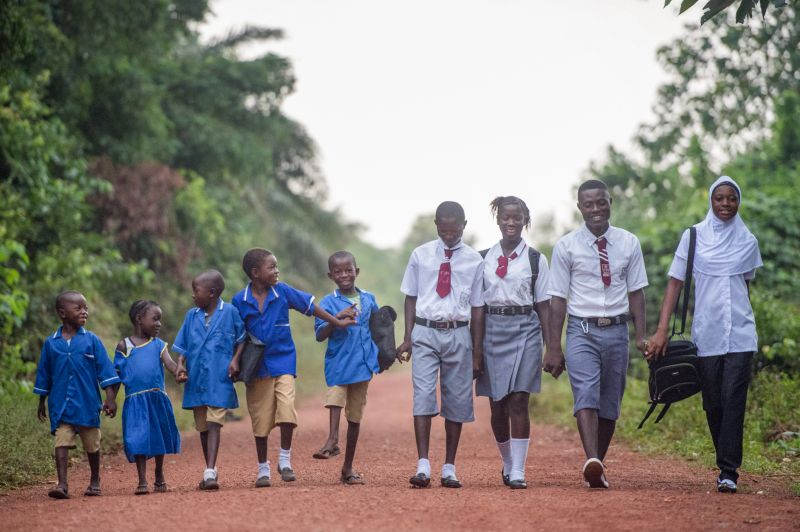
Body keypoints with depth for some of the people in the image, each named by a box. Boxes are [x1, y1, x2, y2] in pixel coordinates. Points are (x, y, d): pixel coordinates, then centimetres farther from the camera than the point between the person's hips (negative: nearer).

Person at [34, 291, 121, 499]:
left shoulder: (91, 340, 0)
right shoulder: (51, 343, 2)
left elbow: (105, 370, 0)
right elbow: (44, 375, 12)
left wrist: (111, 398, -6)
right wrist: (42, 403, 16)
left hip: (88, 404, 0)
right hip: (61, 405, 0)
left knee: (92, 444, 11)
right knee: (61, 442, -12)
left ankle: (95, 482, 28)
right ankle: (62, 484, -16)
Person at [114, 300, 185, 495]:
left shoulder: (158, 345, 8)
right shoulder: (124, 346, 3)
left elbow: (169, 362, -9)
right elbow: (116, 375, 6)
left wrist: (178, 373, -31)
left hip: (158, 399, 2)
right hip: (135, 401, -2)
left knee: (159, 438, 11)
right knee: (139, 440, -6)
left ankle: (159, 478, 28)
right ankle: (142, 482, 0)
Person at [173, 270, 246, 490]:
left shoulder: (230, 312, -3)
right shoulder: (191, 315, 8)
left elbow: (242, 339, 5)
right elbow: (182, 346, 11)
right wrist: (180, 364, -6)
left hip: (219, 380, -5)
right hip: (196, 380, 5)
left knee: (214, 423, -14)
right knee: (202, 426, 13)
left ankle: (210, 472, -20)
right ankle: (210, 470, 27)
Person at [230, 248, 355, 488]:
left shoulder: (282, 292, -4)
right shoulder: (239, 300, -5)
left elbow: (310, 307, 7)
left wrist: (338, 323, 12)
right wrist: (235, 359, -11)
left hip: (283, 361, 0)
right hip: (256, 366, 0)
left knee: (286, 407, -19)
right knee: (260, 418, 6)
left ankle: (285, 460, -3)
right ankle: (263, 468, 20)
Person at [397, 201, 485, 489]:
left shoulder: (474, 260, 1)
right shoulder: (420, 255, 4)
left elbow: (477, 308, 3)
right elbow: (411, 298, 8)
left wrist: (477, 351, 3)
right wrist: (408, 337, 2)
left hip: (458, 335, 1)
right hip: (425, 332, 0)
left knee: (456, 400, 5)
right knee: (423, 395, -12)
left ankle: (449, 468, 13)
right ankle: (423, 466, -15)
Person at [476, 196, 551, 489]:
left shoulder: (535, 259, 5)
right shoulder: (483, 258, 8)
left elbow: (543, 305, 5)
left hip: (524, 330, -2)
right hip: (491, 330, 2)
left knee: (519, 402, -10)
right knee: (497, 406, 6)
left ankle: (518, 472, -9)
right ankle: (507, 464, 25)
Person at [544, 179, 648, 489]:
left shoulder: (629, 243, 7)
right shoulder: (566, 246, 0)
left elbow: (636, 292, 7)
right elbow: (558, 298, -1)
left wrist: (641, 336, -2)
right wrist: (553, 347, -4)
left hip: (617, 330, 3)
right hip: (582, 330, -3)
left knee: (610, 404, 7)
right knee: (586, 394, -20)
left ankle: (597, 467, 18)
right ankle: (592, 462, -34)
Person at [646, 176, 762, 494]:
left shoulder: (747, 240, 8)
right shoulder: (694, 236, 2)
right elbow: (675, 283, 0)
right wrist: (662, 330, -7)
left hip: (740, 334, 0)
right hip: (706, 334, 0)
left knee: (733, 400, -10)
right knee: (713, 404, 5)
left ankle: (728, 473, -9)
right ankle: (727, 464, 22)